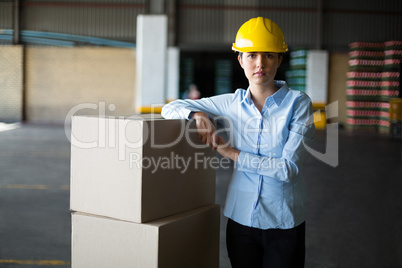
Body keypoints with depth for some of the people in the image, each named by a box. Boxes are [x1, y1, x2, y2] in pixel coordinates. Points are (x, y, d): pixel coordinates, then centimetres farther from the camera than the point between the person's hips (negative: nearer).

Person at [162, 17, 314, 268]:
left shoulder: (298, 103, -9)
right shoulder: (233, 103, 1)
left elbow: (289, 168, -16)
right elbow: (171, 108, 7)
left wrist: (233, 153, -13)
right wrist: (198, 115, -15)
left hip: (284, 223, -2)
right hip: (241, 218, 3)